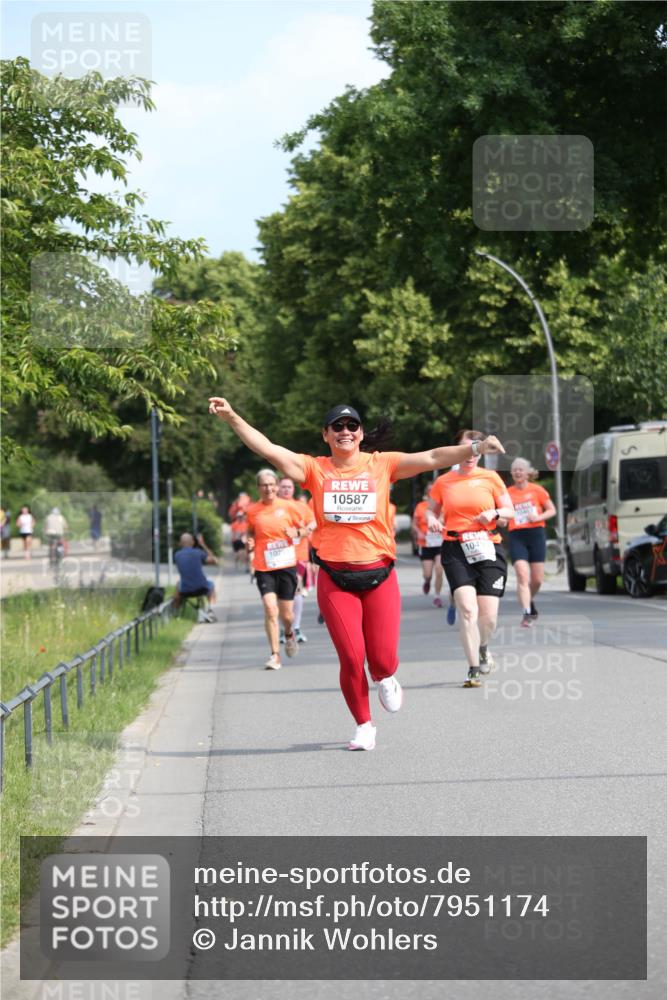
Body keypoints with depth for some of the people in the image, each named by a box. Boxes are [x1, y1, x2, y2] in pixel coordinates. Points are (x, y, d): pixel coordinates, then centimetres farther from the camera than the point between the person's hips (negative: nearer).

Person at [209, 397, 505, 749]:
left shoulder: (381, 464, 4)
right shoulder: (315, 469, 4)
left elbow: (431, 458, -4)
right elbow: (268, 449, -3)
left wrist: (475, 447, -16)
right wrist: (232, 418, -13)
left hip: (379, 575, 0)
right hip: (335, 579, 0)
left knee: (382, 659, -3)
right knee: (351, 657, -5)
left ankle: (385, 679, 36)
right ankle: (364, 726, 16)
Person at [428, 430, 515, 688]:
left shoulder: (490, 478, 6)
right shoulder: (443, 482, 7)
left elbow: (510, 510, 10)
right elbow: (433, 510, 19)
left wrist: (494, 513, -11)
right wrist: (432, 520, -4)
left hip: (488, 548, 0)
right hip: (455, 550, 0)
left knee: (488, 615, -3)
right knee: (467, 608, -17)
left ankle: (483, 647, 32)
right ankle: (474, 669, -11)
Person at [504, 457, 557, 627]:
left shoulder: (536, 490, 3)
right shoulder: (508, 493, 5)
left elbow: (552, 510, 7)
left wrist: (539, 517, -11)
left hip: (536, 534, 1)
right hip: (516, 536, -1)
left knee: (537, 579, 5)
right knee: (522, 575, -17)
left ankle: (529, 601, 35)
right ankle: (526, 613, -20)